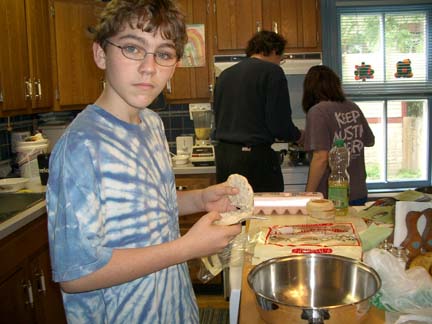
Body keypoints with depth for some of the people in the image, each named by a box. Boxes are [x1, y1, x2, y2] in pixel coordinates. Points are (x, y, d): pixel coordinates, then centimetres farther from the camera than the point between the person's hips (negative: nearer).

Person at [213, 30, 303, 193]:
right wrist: (298, 135, 9)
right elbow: (279, 123, -11)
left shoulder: (224, 75, 14)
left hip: (223, 155, 7)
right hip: (254, 156, -7)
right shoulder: (272, 71, -6)